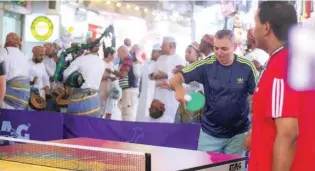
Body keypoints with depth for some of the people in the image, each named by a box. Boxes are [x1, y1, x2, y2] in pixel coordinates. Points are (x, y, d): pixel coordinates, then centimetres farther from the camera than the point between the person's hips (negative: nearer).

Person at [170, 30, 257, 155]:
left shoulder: (247, 67, -11)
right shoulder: (206, 65, -9)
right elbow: (176, 79, -7)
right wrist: (179, 89, -31)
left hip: (238, 134, 0)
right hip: (209, 133, 1)